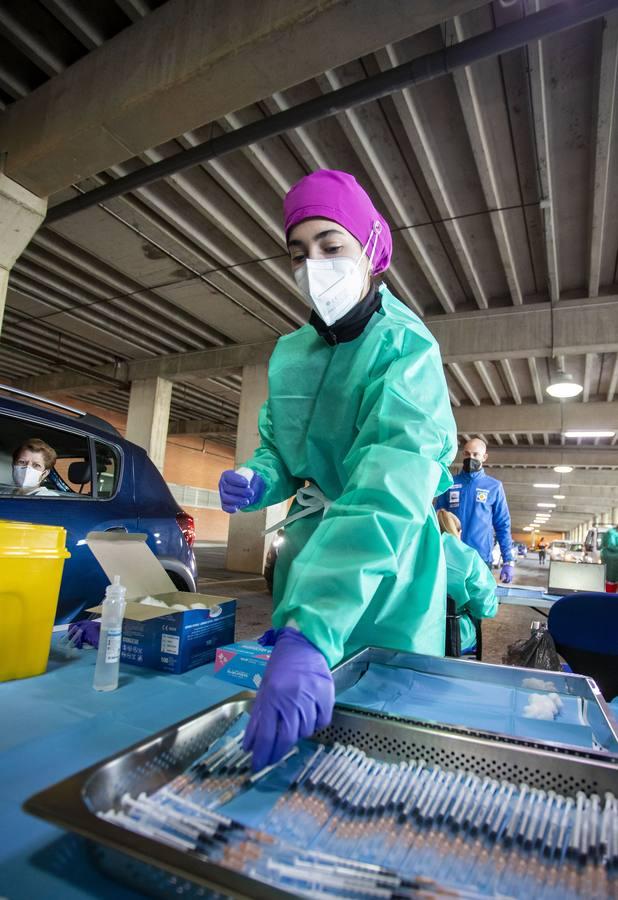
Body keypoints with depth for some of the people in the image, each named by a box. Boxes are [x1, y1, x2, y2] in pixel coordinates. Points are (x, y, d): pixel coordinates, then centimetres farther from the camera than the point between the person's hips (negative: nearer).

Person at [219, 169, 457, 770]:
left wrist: (310, 632, -44)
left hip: (385, 576, -5)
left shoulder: (406, 349, -18)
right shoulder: (290, 353, 3)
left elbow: (388, 492, -33)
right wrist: (256, 482, -13)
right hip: (306, 556, 6)